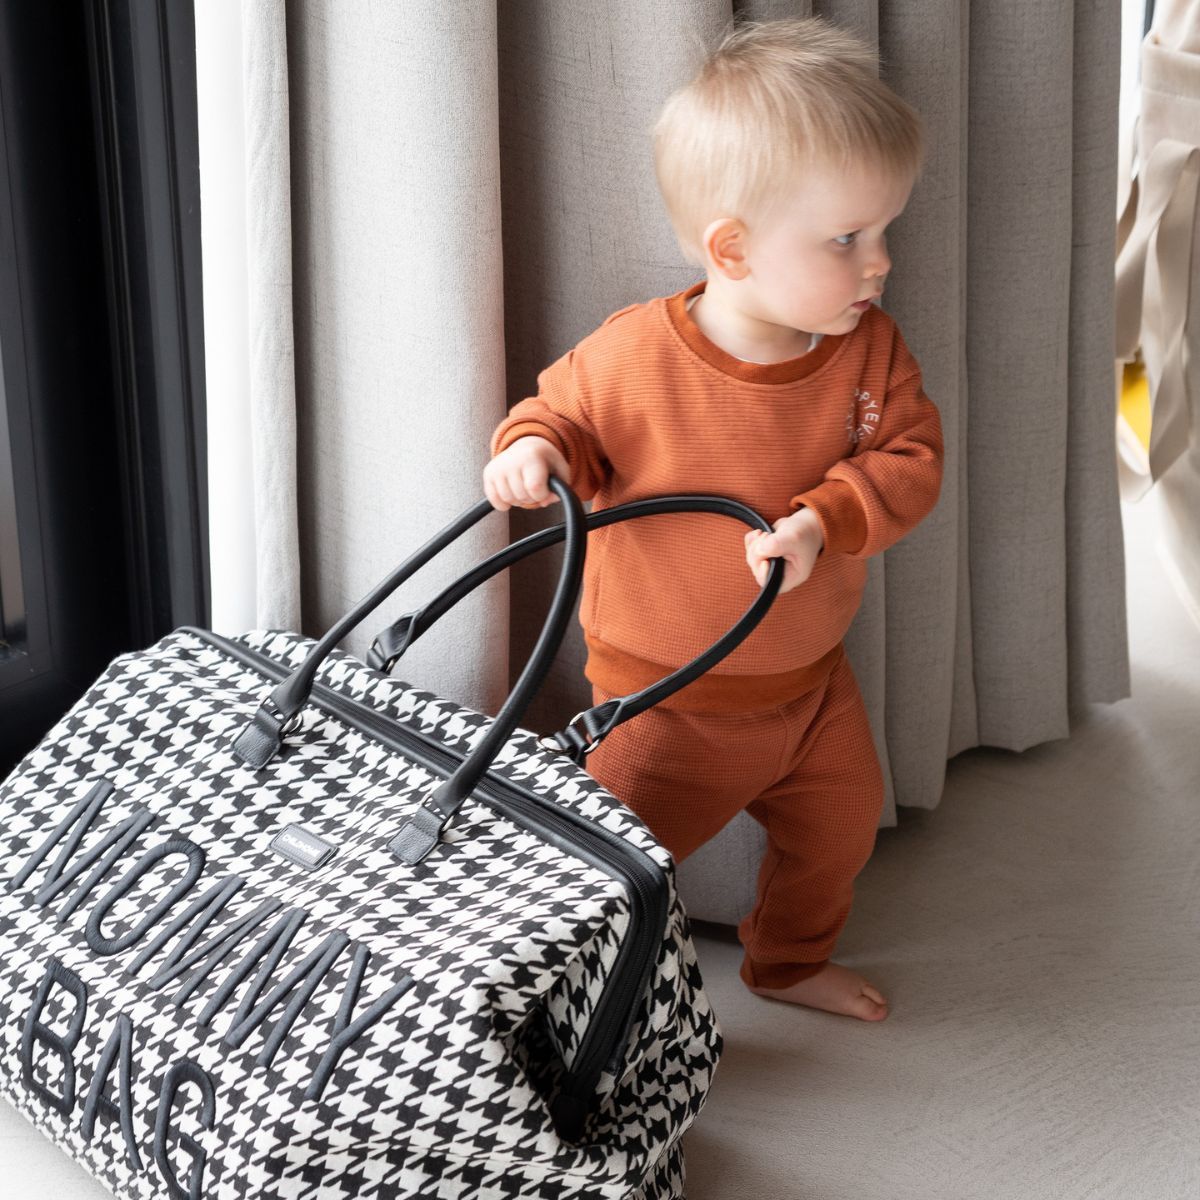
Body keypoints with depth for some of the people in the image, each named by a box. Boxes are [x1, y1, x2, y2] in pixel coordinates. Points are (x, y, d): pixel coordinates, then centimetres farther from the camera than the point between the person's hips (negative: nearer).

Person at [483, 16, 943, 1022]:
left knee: (840, 826, 23)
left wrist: (827, 519, -32)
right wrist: (534, 448, -30)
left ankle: (792, 960, 51)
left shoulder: (869, 350, -13)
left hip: (810, 677, 5)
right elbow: (562, 410, -7)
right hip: (667, 694, -5)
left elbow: (910, 459, -15)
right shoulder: (632, 359, -25)